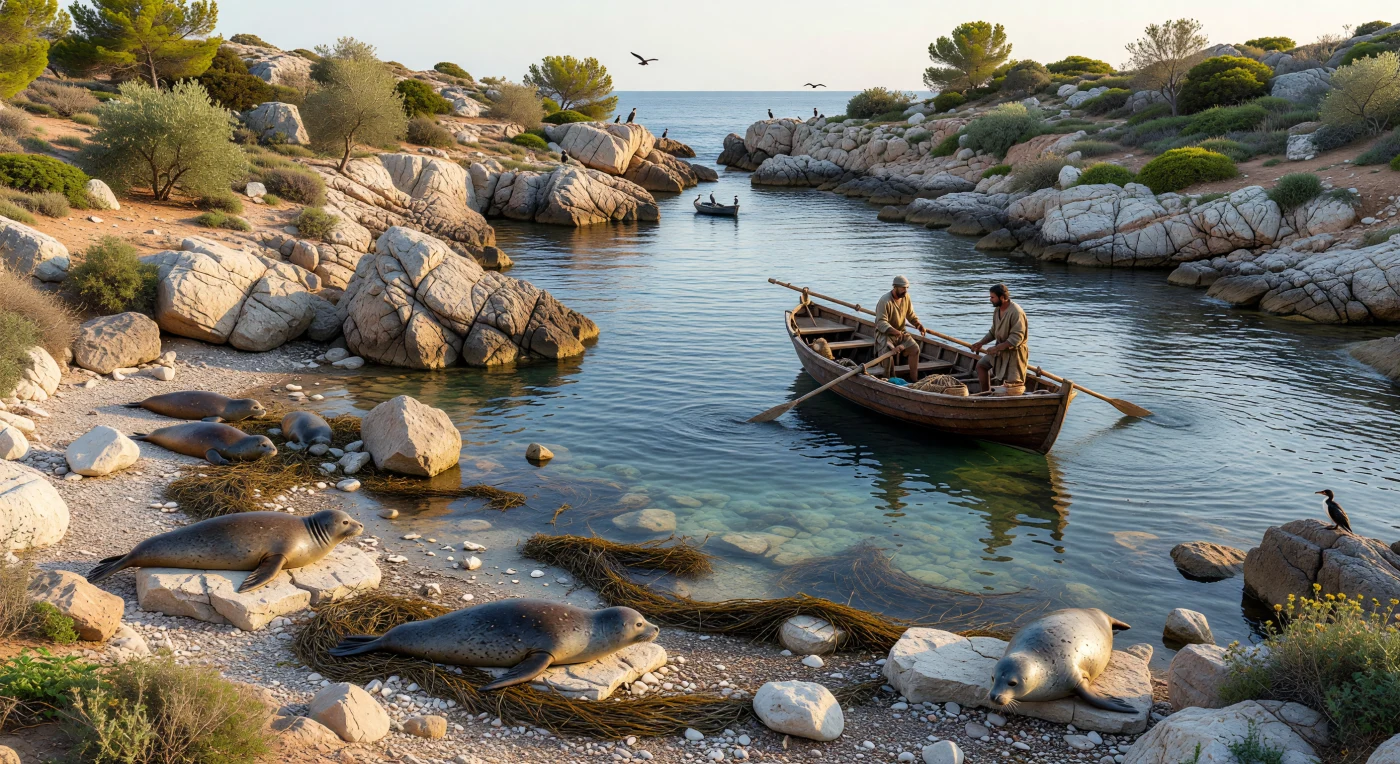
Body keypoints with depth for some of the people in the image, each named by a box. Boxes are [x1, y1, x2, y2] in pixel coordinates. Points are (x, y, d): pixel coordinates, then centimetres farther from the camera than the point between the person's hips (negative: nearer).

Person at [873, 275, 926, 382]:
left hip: (900, 332, 6)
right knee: (888, 353, -29)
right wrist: (895, 331, -41)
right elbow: (881, 322, -27)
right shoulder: (885, 301, -21)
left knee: (915, 348, -13)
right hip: (884, 333, -6)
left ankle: (913, 378, -6)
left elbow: (910, 315, 11)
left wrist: (918, 324, -10)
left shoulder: (906, 297, 1)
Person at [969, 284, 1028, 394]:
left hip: (1015, 352, -9)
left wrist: (996, 348, -28)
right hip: (1000, 349, 9)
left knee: (1011, 384, -7)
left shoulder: (1016, 313, -24)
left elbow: (1016, 338, -28)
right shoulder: (997, 310, 3)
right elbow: (993, 332, 15)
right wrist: (981, 343, 2)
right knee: (981, 364, 8)